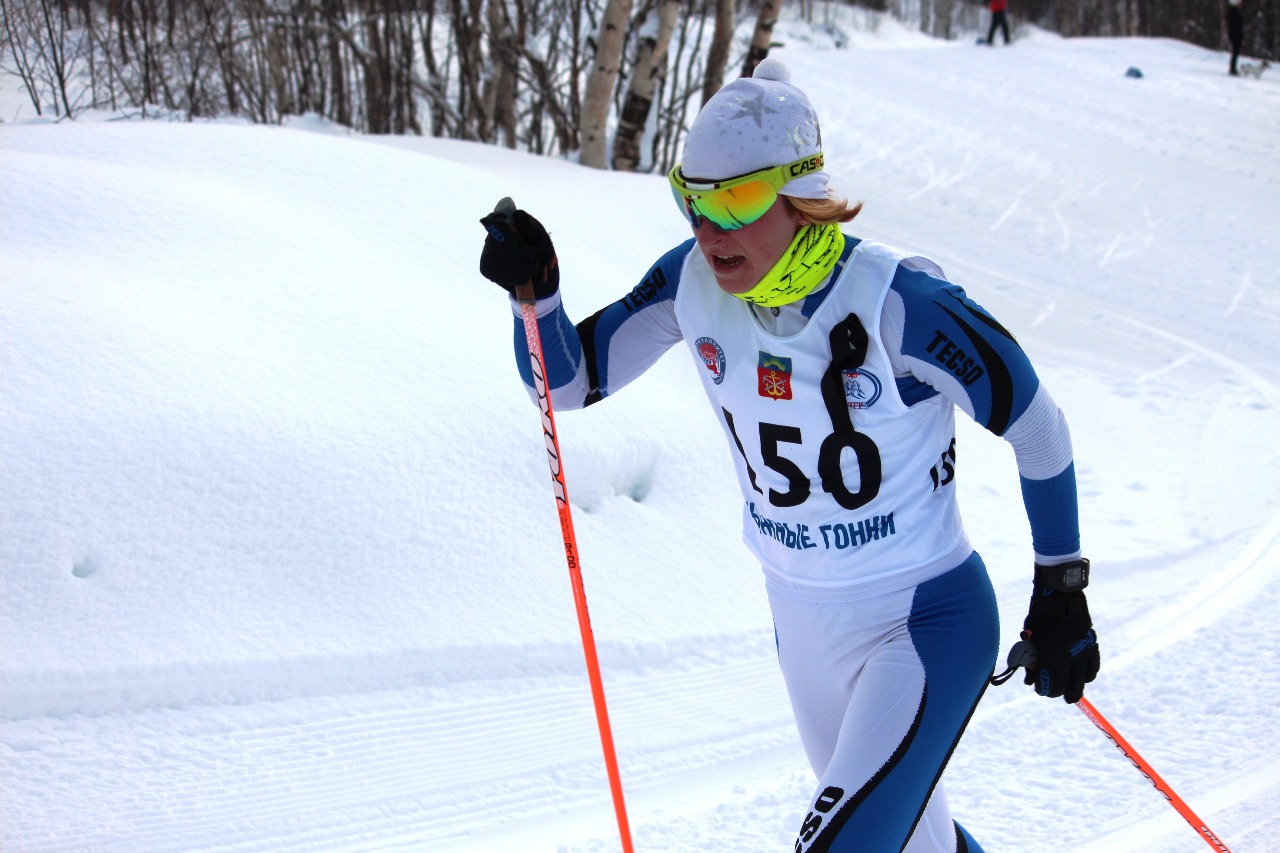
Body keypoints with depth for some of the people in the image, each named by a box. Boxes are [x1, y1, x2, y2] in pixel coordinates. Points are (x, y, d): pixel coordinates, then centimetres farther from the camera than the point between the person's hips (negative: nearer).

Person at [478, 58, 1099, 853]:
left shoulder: (899, 303, -26)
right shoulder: (695, 282, -11)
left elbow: (1038, 428, -13)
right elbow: (566, 381, -1)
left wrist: (1062, 591, -5)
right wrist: (534, 289, -21)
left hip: (927, 622, -6)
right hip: (802, 623, 6)